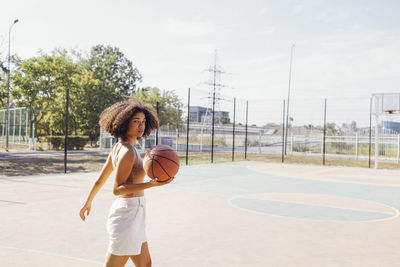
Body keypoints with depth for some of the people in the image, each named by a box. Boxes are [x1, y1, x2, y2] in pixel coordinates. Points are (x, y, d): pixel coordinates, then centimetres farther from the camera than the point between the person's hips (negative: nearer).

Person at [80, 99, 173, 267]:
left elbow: (100, 180, 15)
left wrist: (88, 203, 28)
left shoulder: (118, 147, 9)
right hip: (128, 215, -10)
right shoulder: (127, 151, -19)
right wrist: (151, 184, -31)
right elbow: (117, 189, -22)